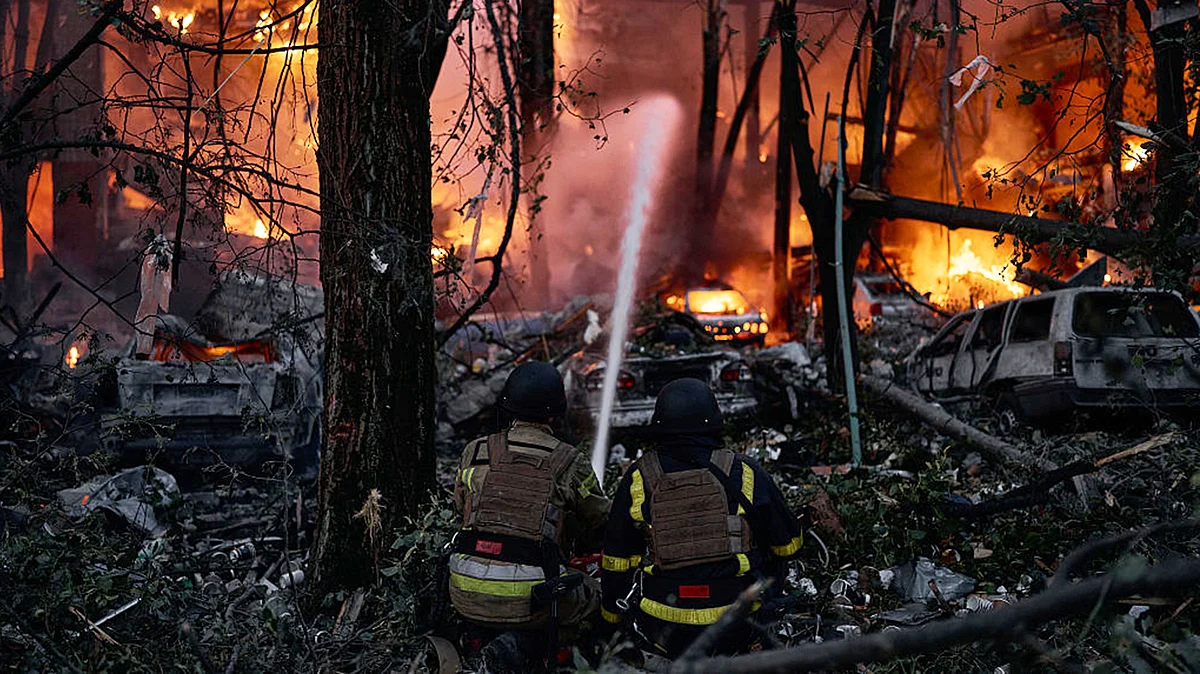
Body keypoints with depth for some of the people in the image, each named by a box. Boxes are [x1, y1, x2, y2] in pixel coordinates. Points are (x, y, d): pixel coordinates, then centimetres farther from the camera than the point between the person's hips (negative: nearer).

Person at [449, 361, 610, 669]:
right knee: (595, 590, 22)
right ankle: (521, 643, -2)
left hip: (468, 598, 5)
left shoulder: (474, 453, 5)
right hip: (528, 602, -4)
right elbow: (601, 523, 12)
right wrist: (575, 546, 35)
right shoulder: (572, 463, -2)